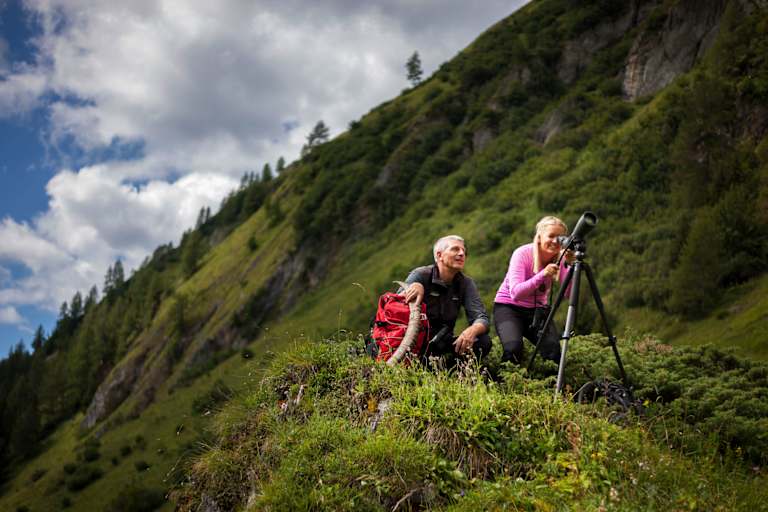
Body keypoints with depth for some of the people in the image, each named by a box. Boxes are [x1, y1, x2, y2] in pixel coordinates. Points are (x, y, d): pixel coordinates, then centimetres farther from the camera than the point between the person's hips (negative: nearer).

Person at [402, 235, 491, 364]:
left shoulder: (466, 283, 4)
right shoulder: (420, 275, -8)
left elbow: (482, 318, -6)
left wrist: (472, 330, -31)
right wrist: (415, 286, -43)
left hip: (443, 343, 4)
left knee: (483, 341, -19)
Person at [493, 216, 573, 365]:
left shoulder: (560, 258, -8)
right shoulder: (523, 254, -21)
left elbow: (568, 294, -22)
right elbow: (515, 293, -34)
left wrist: (570, 266, -34)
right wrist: (542, 275, -45)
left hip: (538, 309, 4)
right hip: (508, 307, -4)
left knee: (554, 352, -21)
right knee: (514, 349, -30)